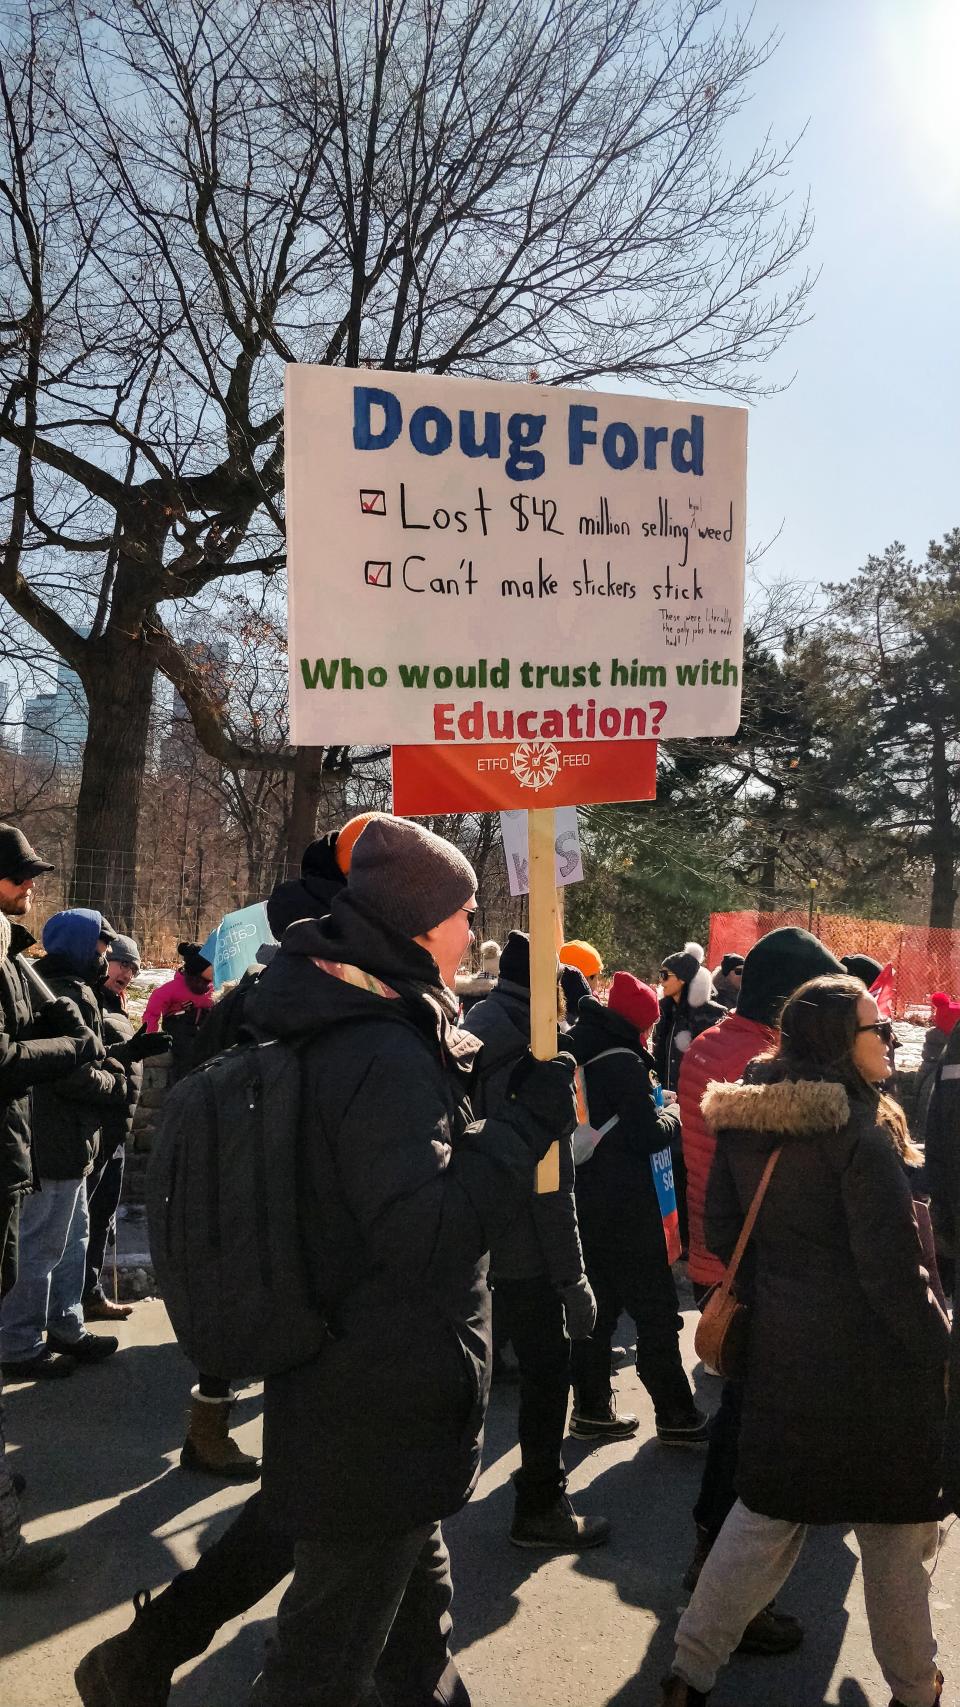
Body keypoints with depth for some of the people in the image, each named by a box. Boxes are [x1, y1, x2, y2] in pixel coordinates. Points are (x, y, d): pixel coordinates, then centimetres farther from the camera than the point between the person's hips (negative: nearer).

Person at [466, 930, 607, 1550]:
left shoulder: (469, 1038, 6)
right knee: (547, 1371, 6)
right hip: (524, 1249, -8)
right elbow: (552, 1177, -20)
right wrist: (573, 1277, -17)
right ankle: (541, 1507, 16)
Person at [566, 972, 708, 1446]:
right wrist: (670, 1117, 2)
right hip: (624, 1206, -7)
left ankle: (591, 1408, 21)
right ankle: (675, 1415, 9)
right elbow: (646, 1137, -17)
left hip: (580, 1200, 8)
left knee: (596, 1306, 16)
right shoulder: (623, 1062, -17)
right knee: (656, 1310, 3)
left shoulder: (573, 1052, 5)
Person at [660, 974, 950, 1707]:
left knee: (768, 1511, 18)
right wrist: (939, 1350, -8)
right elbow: (892, 1270, -19)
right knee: (894, 1527, 14)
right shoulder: (860, 1133, -20)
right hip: (872, 1363, -6)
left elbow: (721, 1232, 7)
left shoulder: (742, 1123, -1)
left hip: (781, 1349, 6)